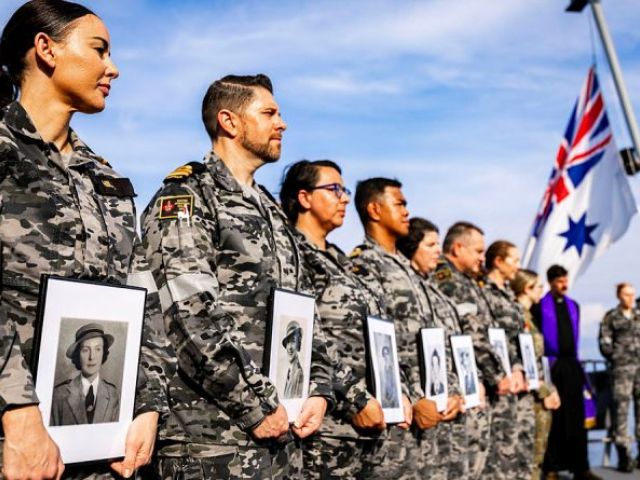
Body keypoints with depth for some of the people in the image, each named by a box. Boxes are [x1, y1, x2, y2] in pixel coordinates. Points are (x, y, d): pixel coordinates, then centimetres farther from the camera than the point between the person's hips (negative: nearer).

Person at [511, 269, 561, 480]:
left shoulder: (526, 315, 15)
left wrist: (550, 389, 14)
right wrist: (544, 393, -13)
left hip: (540, 395, 9)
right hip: (530, 396, -9)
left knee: (537, 455, 13)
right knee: (528, 459, -5)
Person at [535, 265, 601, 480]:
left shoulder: (573, 306, 13)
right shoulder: (540, 306, -5)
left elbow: (575, 334, 18)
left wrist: (574, 360, 13)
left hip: (572, 364, 5)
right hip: (551, 365, -5)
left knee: (576, 416, 6)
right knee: (553, 417, 2)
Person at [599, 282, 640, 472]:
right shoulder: (611, 317, 6)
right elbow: (604, 343, 3)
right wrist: (617, 357, -2)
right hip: (622, 367, -4)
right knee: (621, 408, -6)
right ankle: (623, 454, -1)